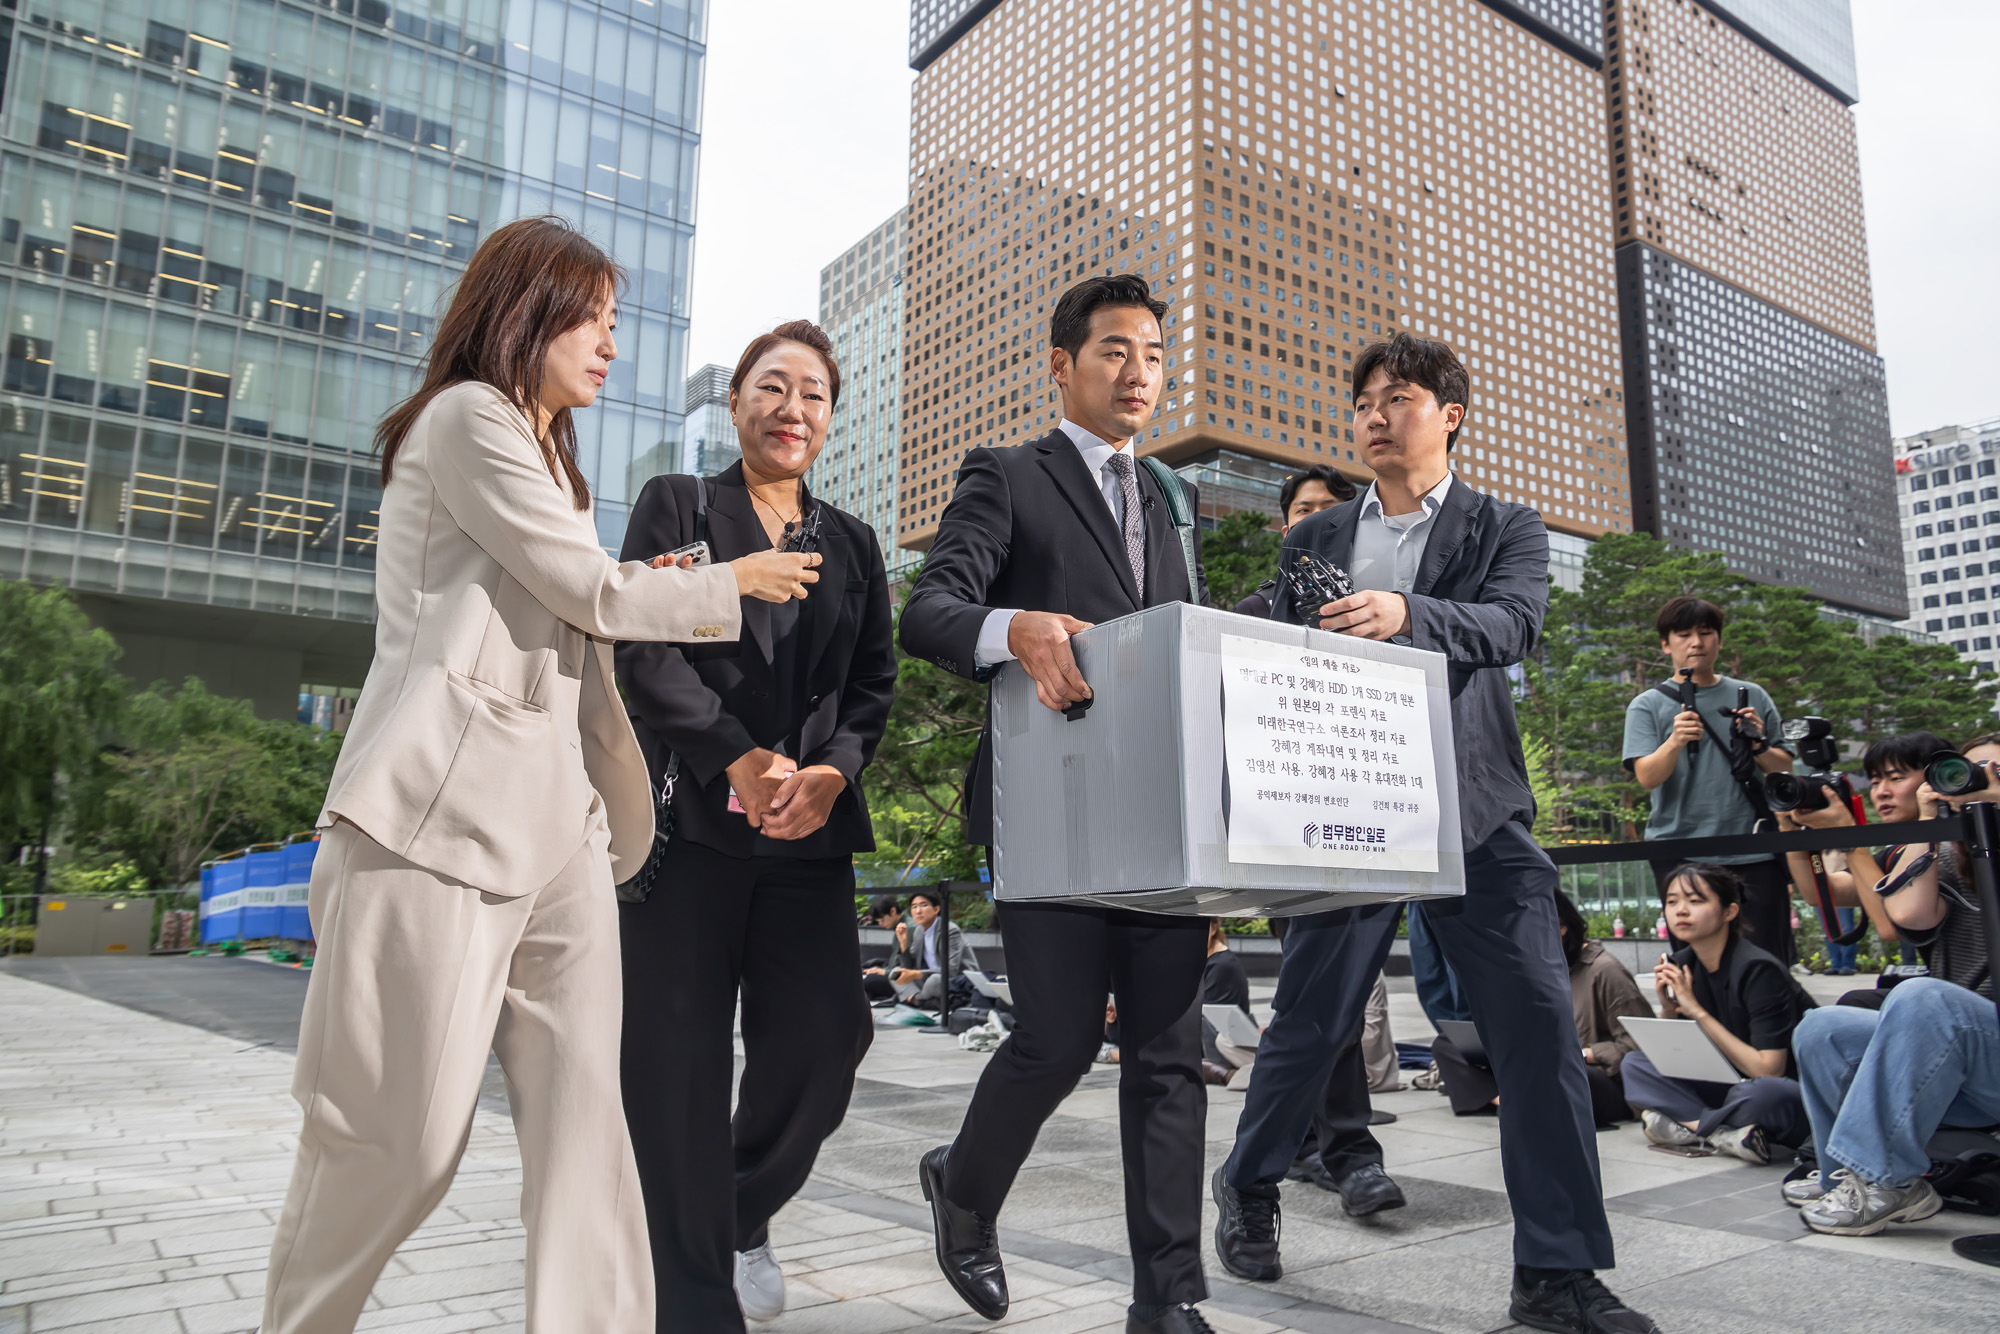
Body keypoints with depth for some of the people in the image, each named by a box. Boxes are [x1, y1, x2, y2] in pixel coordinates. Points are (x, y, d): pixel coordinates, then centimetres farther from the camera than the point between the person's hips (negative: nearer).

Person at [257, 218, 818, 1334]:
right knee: (406, 1133, -2)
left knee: (583, 1116, 0)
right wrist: (727, 585, 8)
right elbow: (591, 588, -5)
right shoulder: (466, 418, 0)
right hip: (445, 810, -8)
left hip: (556, 815, 8)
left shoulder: (553, 460, 28)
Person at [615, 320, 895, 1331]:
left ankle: (745, 1214, 25)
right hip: (688, 818, -3)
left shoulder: (851, 543, 18)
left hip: (810, 829, 3)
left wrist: (834, 770, -8)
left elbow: (875, 680, 12)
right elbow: (643, 647, -4)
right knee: (680, 1065, -1)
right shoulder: (677, 506, 8)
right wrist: (741, 761, -13)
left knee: (822, 1038, -5)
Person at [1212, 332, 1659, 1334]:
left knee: (1539, 1031, -4)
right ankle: (1249, 1187, 31)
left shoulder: (1506, 530, 9)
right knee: (1310, 1020, 6)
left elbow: (1512, 624, -11)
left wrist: (1408, 614, -31)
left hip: (1474, 814, 0)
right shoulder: (1316, 540, 15)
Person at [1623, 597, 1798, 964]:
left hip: (1753, 852, 2)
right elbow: (1647, 777, -6)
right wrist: (1675, 742, -25)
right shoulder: (1648, 705, 6)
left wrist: (1759, 744, -7)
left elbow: (1785, 770, 14)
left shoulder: (1752, 696, 14)